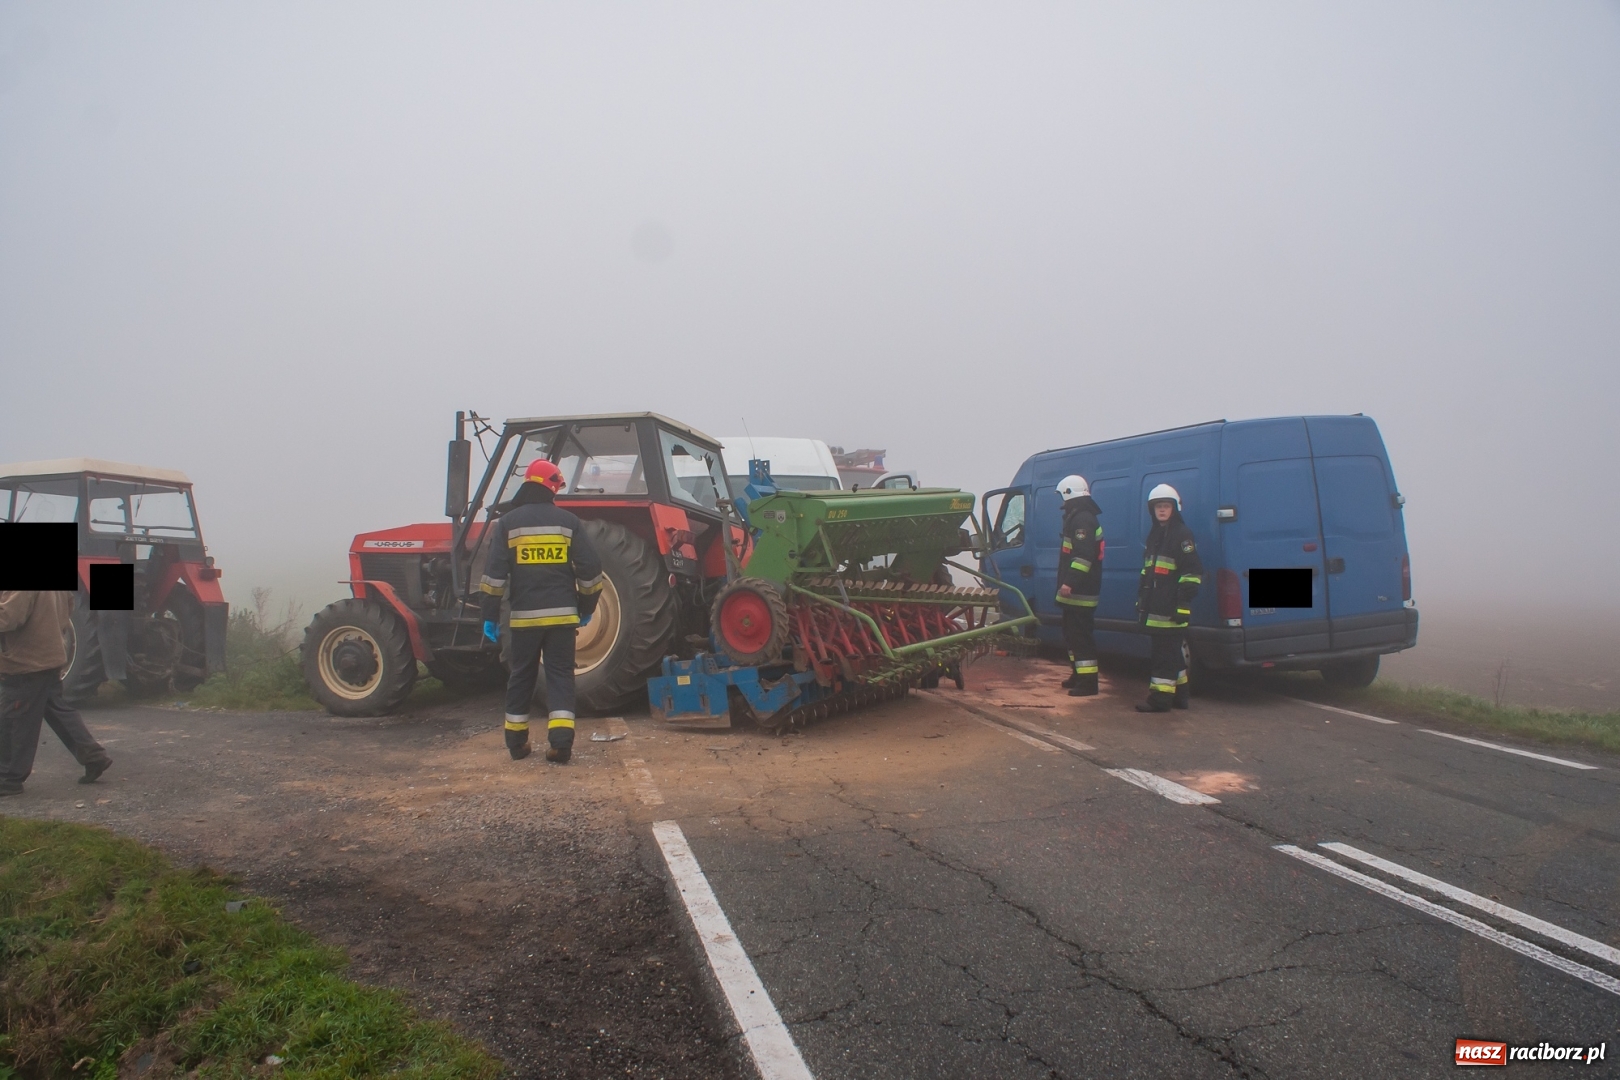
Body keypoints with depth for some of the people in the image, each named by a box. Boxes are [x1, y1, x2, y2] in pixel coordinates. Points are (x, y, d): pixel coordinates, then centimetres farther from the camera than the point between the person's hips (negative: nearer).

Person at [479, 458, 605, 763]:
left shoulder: (507, 523, 0)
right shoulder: (567, 521, 2)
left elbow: (495, 573, -5)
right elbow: (590, 569, 2)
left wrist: (490, 616, 0)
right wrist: (586, 609, 13)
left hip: (524, 616, 0)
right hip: (562, 614, 0)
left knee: (522, 676, 13)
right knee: (560, 675, 5)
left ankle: (517, 743, 21)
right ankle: (560, 741, -6)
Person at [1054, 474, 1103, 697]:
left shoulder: (1083, 520, -17)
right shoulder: (1079, 518, 18)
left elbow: (1084, 555, -27)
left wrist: (1070, 582, -30)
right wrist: (1068, 583, 24)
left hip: (1080, 592, -11)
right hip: (1076, 591, 11)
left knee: (1081, 635, -10)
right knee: (1072, 633, 19)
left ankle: (1088, 682, -9)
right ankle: (1078, 674, 30)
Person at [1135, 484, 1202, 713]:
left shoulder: (1182, 535, -10)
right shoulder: (1154, 534, 17)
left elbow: (1193, 573, -15)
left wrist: (1184, 603, -20)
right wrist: (1141, 598, 23)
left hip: (1171, 610, -9)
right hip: (1155, 608, 9)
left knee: (1166, 653, -6)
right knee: (1173, 652, 15)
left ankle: (1160, 698, -4)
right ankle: (1179, 695, 24)